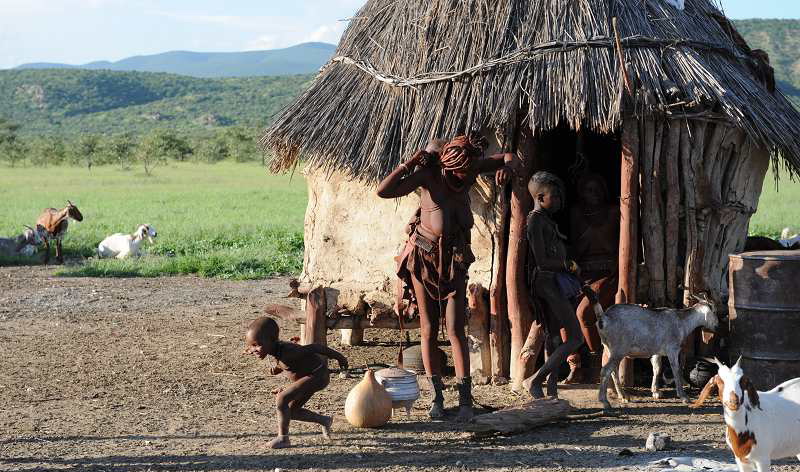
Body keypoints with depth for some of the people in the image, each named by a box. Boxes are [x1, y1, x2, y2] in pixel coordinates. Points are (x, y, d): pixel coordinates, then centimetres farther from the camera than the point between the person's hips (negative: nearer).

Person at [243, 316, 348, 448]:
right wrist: (277, 368, -4)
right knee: (291, 411, 17)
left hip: (317, 376, -10)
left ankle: (282, 438, -12)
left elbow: (314, 348, -26)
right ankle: (324, 420, 36)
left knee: (281, 399, -20)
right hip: (311, 378, 10)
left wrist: (338, 357, -18)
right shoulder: (276, 348, -4)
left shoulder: (286, 352, -31)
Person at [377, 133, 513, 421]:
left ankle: (465, 399, -8)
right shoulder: (429, 173, -17)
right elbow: (383, 191, -27)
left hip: (454, 258, 1)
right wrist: (409, 163, -31)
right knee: (428, 330, 3)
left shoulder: (470, 169, -8)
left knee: (455, 329, -8)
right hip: (423, 256, -1)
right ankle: (437, 398, 11)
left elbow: (506, 157, 7)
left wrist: (506, 167, -15)